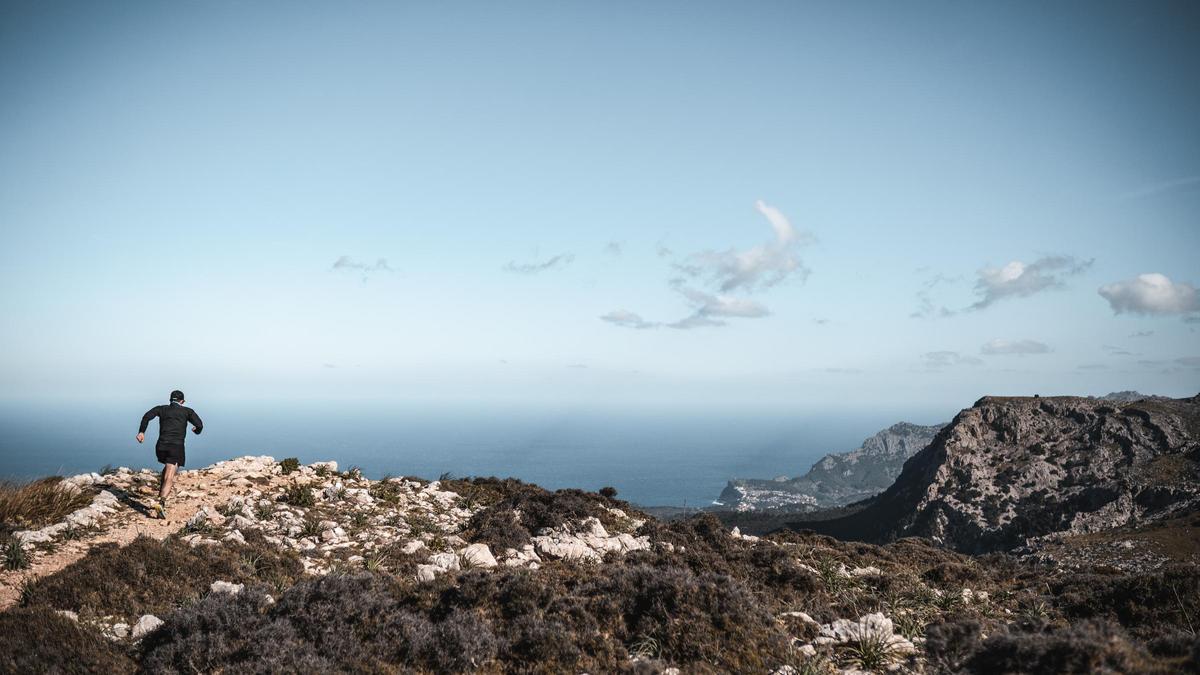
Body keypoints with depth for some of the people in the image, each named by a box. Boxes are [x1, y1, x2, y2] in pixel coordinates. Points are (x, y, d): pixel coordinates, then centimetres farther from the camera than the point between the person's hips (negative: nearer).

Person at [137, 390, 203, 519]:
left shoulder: (162, 409, 17)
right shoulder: (187, 411, 11)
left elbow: (147, 416, 0)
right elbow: (199, 425, 1)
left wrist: (141, 432, -1)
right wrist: (197, 430, 22)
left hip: (161, 446, 3)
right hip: (177, 447, -3)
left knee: (168, 467, 33)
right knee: (169, 478, -10)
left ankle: (162, 493, 27)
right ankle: (161, 503, -30)